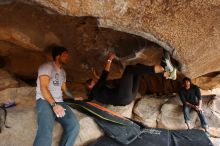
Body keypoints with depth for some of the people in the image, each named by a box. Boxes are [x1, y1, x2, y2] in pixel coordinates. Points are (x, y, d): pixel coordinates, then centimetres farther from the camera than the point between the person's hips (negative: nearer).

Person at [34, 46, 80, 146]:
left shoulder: (63, 72, 24)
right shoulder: (47, 66, 0)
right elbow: (43, 88, -11)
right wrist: (53, 104, -23)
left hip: (59, 102, 6)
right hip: (45, 101, -6)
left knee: (74, 126, -21)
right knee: (46, 132, -35)